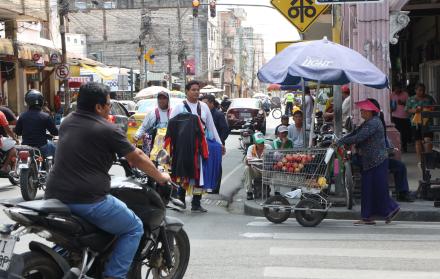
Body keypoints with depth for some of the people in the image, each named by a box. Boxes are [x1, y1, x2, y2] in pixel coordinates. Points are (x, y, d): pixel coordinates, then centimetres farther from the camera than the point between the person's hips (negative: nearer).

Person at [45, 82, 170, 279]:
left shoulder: (67, 122, 13)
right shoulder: (108, 130, -8)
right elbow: (138, 158, 0)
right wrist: (160, 177, 17)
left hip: (55, 195, 7)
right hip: (88, 200, -7)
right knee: (134, 229, 8)